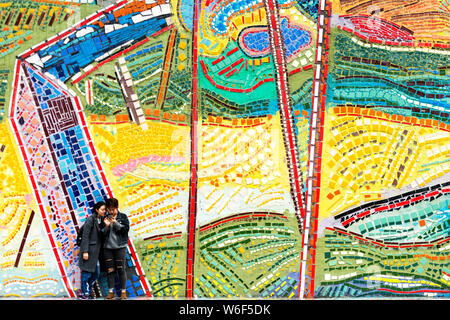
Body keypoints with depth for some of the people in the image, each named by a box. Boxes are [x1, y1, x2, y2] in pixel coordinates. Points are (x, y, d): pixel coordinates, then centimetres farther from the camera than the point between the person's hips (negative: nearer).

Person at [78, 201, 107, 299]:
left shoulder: (101, 220, 11)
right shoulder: (90, 219, -12)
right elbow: (85, 236, -15)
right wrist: (85, 251, -18)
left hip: (96, 250, 8)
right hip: (89, 249, -8)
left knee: (95, 274, 11)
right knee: (87, 273, 0)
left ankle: (87, 292, 23)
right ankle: (84, 294, 10)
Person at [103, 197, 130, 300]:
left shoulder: (123, 217, 4)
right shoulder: (105, 218, 9)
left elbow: (126, 229, -6)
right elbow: (102, 233, 8)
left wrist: (115, 223, -15)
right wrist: (106, 226, -11)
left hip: (120, 246, -2)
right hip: (108, 247, 2)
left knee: (121, 269, -2)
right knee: (110, 269, 1)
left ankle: (123, 291, 6)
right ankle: (111, 292, 8)